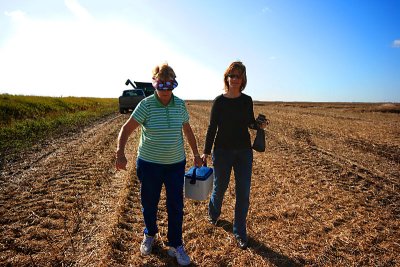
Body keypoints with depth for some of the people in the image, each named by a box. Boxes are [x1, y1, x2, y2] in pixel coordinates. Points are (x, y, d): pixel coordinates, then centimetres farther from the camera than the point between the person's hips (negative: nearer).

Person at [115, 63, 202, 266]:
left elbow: (188, 130, 10)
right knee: (149, 204, 15)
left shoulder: (180, 104, -2)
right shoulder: (146, 105, -12)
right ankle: (149, 235, 44)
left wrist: (196, 154, 14)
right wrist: (120, 153, -29)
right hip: (149, 164, -2)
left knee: (176, 206, 7)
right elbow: (127, 129, -13)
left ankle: (175, 245, 27)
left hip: (176, 164, 2)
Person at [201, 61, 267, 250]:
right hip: (222, 151, -2)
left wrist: (259, 125, -10)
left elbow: (250, 122, 12)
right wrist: (206, 152, -5)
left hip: (244, 151, 2)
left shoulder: (247, 100, 2)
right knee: (220, 188, 11)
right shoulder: (219, 101, -5)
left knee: (243, 193, 4)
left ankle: (240, 232, 22)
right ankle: (213, 213, 45)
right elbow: (212, 127, -3)